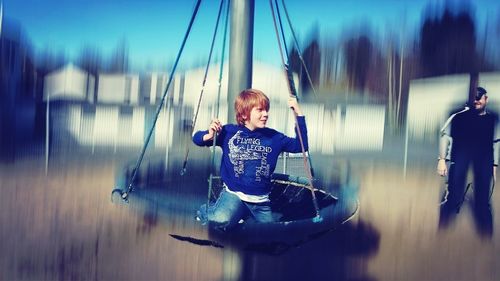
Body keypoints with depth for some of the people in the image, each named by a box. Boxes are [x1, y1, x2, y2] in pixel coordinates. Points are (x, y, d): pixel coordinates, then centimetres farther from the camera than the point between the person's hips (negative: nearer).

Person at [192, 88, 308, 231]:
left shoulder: (274, 137, 2)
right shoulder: (228, 132, -4)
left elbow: (301, 145, 1)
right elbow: (197, 138, 4)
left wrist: (299, 114, -5)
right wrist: (209, 136, -20)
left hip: (261, 200, 4)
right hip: (233, 194, -4)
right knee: (222, 220, -32)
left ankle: (243, 214, 30)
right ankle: (206, 211, 5)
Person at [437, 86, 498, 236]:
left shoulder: (492, 119, 10)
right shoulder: (459, 117, 3)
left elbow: (495, 143, 15)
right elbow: (445, 135, 1)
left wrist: (495, 165, 11)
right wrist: (442, 159, -7)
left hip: (483, 166, 2)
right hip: (459, 163, -2)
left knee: (483, 203, 7)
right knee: (453, 199, -5)